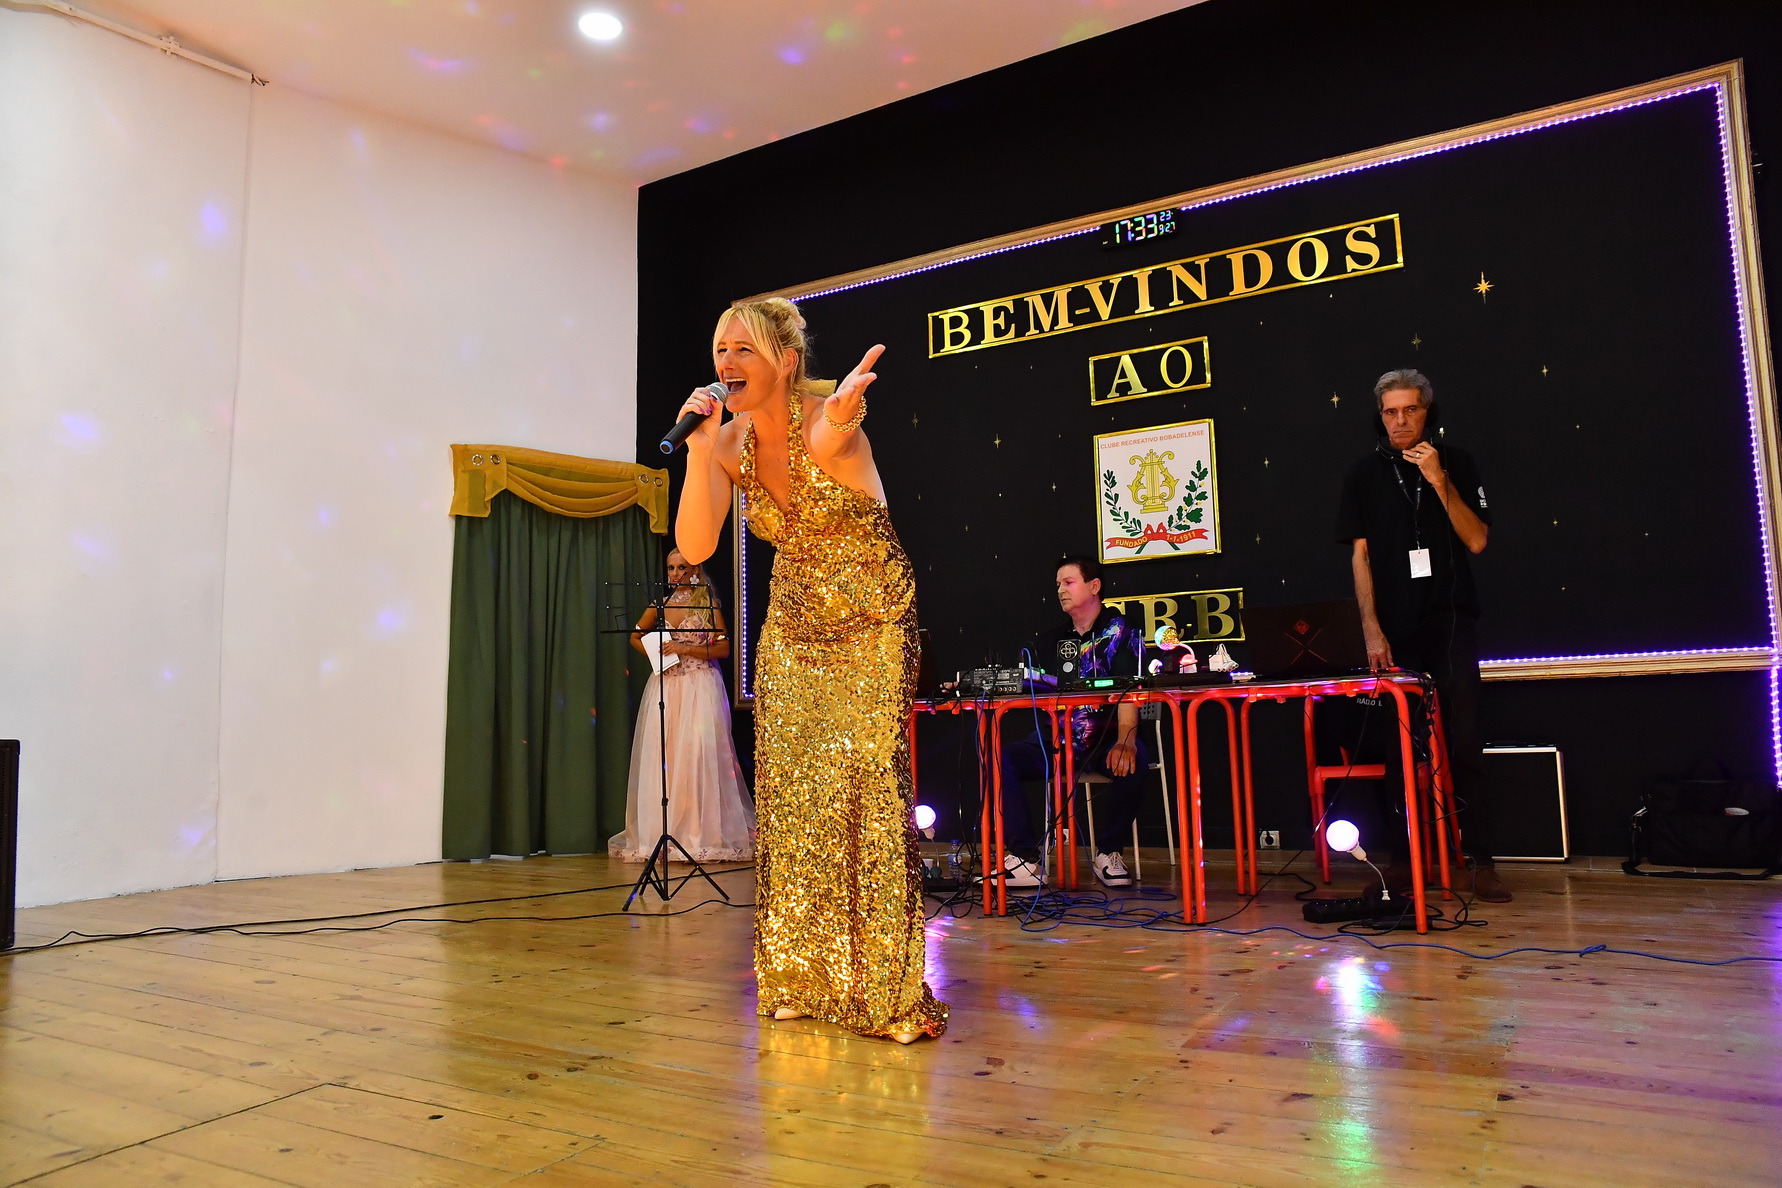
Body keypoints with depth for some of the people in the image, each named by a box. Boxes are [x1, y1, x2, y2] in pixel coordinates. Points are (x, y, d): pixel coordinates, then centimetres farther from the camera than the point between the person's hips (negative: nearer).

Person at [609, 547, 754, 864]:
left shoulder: (708, 605, 1)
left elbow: (724, 648, -5)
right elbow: (636, 637, 25)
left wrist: (685, 649, -13)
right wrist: (656, 654, 7)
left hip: (700, 686, -4)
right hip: (665, 686, 4)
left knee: (699, 753, -10)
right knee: (660, 755, -1)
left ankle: (703, 832, -4)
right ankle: (662, 832, 6)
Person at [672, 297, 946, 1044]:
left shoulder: (828, 419, -21)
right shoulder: (729, 444, -5)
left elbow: (826, 448, -47)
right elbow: (693, 547, -15)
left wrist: (837, 426, -71)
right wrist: (700, 449, -26)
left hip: (870, 626, -5)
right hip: (793, 631, 5)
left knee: (868, 787, -9)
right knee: (791, 796, 5)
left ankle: (883, 989, 5)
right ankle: (802, 981, 20)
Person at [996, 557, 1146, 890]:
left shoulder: (1120, 631, 1)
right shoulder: (1054, 640, 17)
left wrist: (1125, 741, -33)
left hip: (1104, 740, -4)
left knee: (1132, 759, -36)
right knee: (999, 758, -20)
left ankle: (1109, 853, -14)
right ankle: (1024, 858, -19)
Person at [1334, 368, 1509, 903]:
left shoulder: (1456, 463, 7)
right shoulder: (1365, 473, 7)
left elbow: (1477, 541, 0)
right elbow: (1360, 555, 4)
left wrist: (1439, 481, -11)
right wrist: (1371, 630, -4)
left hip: (1451, 624, 0)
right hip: (1394, 631, 0)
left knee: (1464, 742, -4)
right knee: (1398, 746, 2)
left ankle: (1481, 859, 2)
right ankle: (1405, 855, 11)